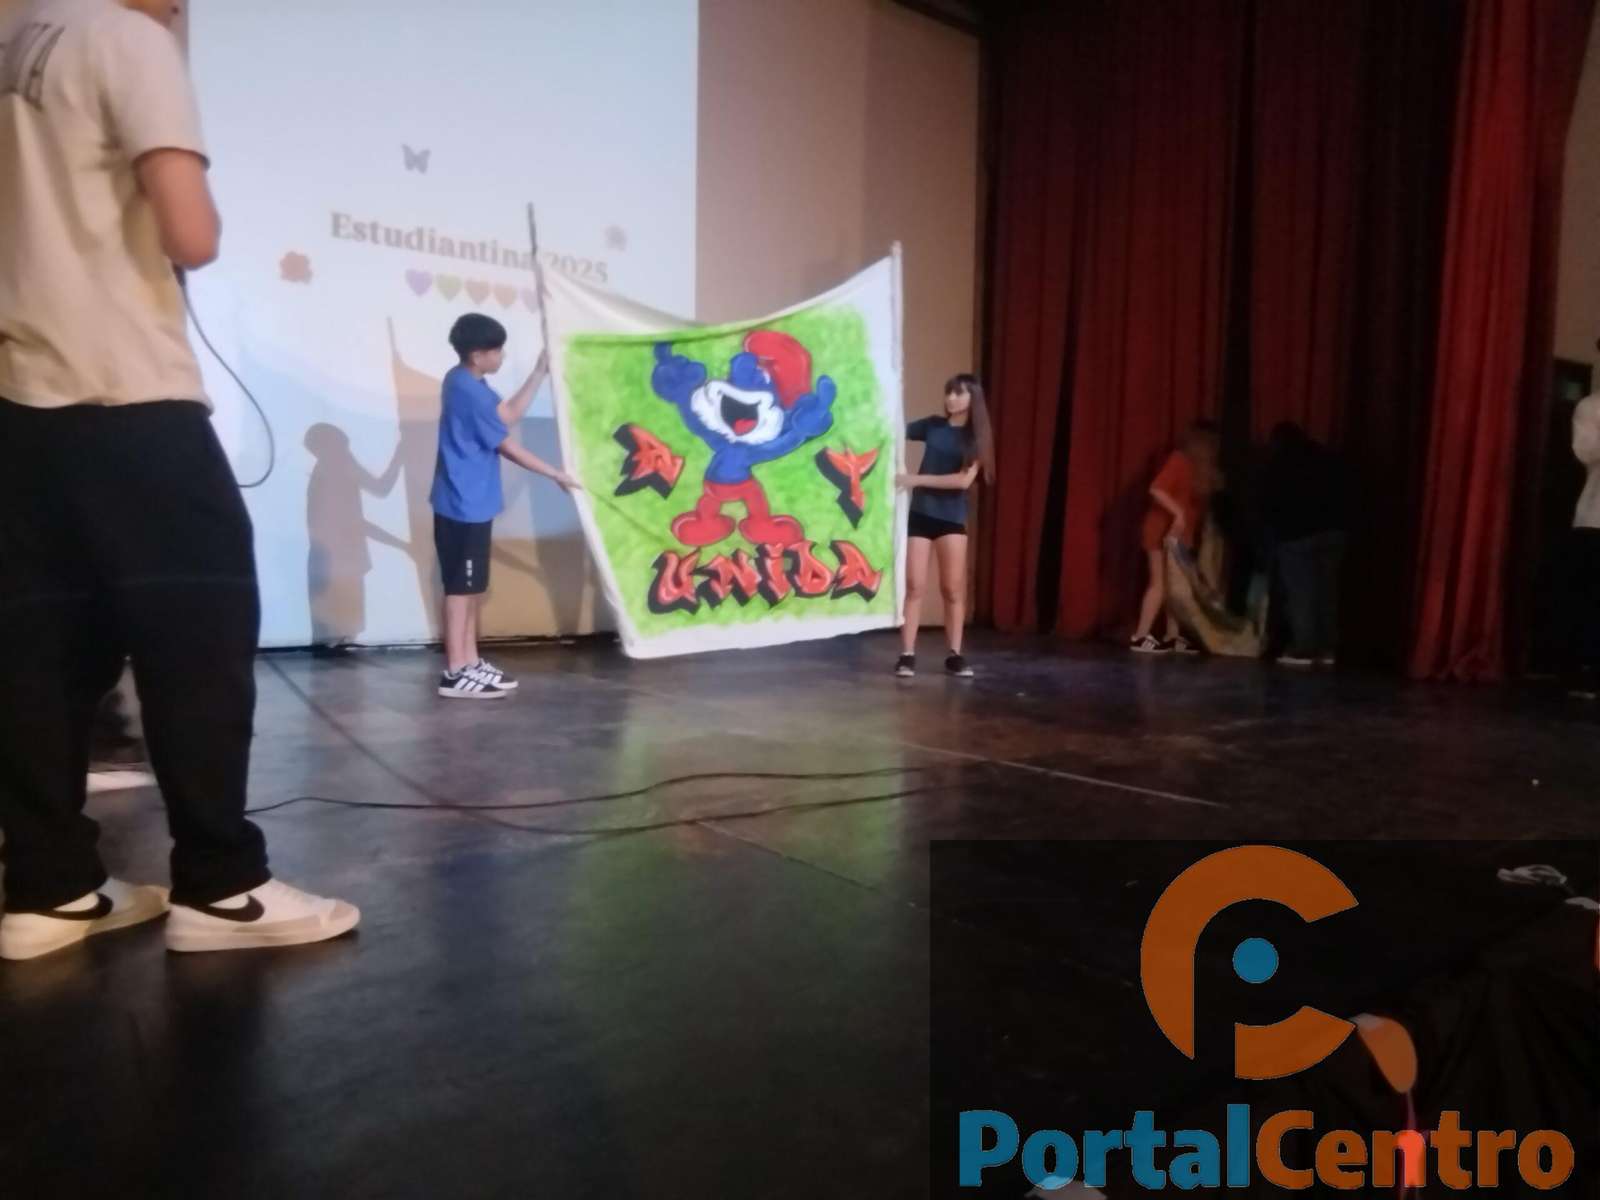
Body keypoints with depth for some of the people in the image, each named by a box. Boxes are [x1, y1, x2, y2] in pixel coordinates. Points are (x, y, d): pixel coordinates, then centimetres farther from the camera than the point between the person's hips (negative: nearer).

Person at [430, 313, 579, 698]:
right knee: (461, 587, -5)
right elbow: (508, 447, -15)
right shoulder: (470, 393, -20)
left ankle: (470, 661, 21)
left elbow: (510, 414, 15)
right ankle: (456, 673, 1)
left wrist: (540, 373, 12)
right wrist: (556, 474, -7)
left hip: (470, 503, 10)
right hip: (464, 506, -10)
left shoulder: (464, 382, 10)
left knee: (473, 586, 14)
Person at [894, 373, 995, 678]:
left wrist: (917, 479, -14)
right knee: (915, 586, -2)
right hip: (920, 514, 1)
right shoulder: (932, 425, 6)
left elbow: (964, 480, -11)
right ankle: (907, 655, 0)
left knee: (953, 589, 2)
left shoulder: (976, 437, 0)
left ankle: (954, 655, 10)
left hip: (952, 519, -1)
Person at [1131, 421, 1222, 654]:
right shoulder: (1180, 460, -13)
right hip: (1163, 531, -9)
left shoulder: (1200, 468, 14)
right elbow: (1157, 489, -23)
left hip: (1182, 534, 9)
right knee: (1160, 583, -11)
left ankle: (1173, 636, 14)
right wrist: (1178, 512, -28)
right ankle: (1140, 637, -9)